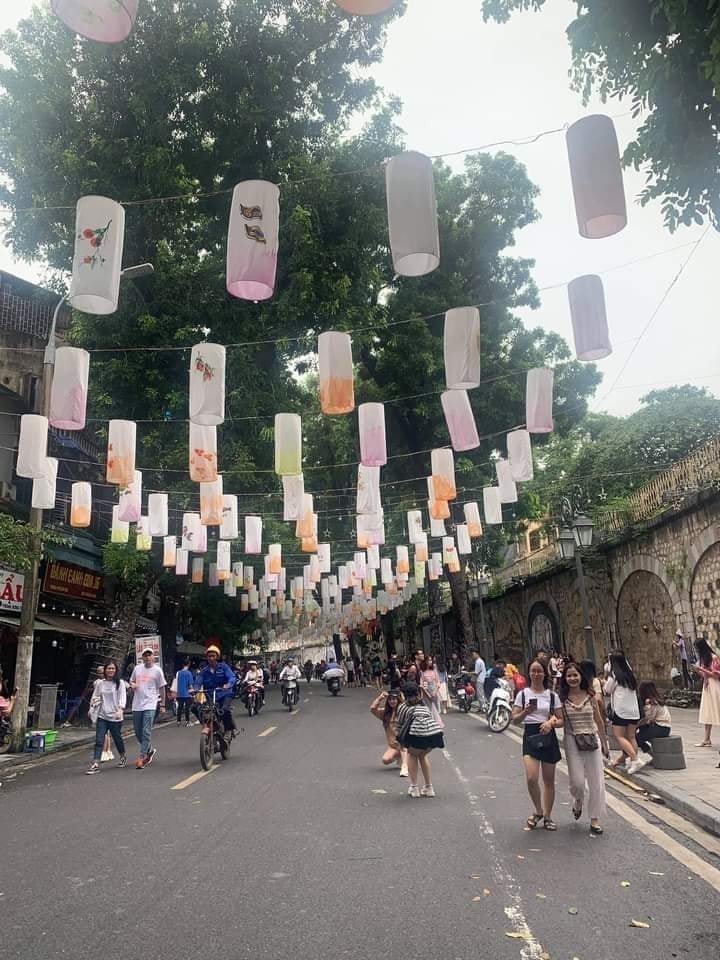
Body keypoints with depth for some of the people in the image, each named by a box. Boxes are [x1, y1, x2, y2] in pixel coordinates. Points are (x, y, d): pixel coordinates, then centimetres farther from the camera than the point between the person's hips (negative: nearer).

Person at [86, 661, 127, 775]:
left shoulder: (119, 683, -2)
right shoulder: (100, 683, 7)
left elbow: (122, 697, -9)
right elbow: (95, 696, 13)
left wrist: (120, 710, -24)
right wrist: (92, 708, -4)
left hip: (115, 716, -2)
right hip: (102, 716, 2)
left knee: (117, 738, 12)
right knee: (99, 740, -7)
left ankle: (122, 757, 36)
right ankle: (95, 764, -9)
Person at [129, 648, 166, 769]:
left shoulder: (157, 670, -2)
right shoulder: (137, 668, 7)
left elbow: (162, 688, 4)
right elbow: (131, 681, 21)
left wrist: (162, 705, 3)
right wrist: (132, 685, -4)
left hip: (150, 705, -5)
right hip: (137, 705, 5)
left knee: (146, 732, -11)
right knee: (138, 732, 12)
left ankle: (141, 757, -8)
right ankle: (150, 750, 32)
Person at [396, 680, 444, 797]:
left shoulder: (403, 707, 19)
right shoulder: (424, 705, 31)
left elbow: (400, 726, 27)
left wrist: (401, 742, 43)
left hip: (419, 733, -4)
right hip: (437, 733, 4)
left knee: (412, 754, 25)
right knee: (423, 755, 30)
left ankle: (414, 788, 19)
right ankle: (429, 788, 28)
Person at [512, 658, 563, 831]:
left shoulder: (552, 695, 4)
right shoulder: (523, 694, 2)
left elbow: (561, 720, 5)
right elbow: (515, 719, 0)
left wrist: (551, 722, -15)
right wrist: (526, 712, -19)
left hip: (548, 737, 1)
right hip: (530, 737, -1)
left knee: (549, 780, 9)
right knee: (531, 778, -15)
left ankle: (547, 816, 26)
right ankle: (538, 811, 11)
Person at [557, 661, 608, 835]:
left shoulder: (590, 696, 2)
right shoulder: (562, 697, -3)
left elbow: (599, 721, 9)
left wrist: (605, 743, 12)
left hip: (592, 740, 2)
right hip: (572, 742, -2)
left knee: (597, 782, 2)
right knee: (577, 781, -4)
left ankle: (595, 820, 16)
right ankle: (578, 801, 31)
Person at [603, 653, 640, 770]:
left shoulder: (614, 675, -6)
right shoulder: (630, 674, 11)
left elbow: (607, 692, 0)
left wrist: (605, 684, 19)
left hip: (621, 710, -7)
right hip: (634, 710, 7)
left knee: (619, 736, -4)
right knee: (631, 737, 8)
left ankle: (635, 759, -16)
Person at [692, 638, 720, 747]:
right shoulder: (703, 658, 12)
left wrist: (701, 669, -17)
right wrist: (697, 671, 1)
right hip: (706, 686, 8)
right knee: (707, 713, 8)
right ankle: (706, 740, 10)